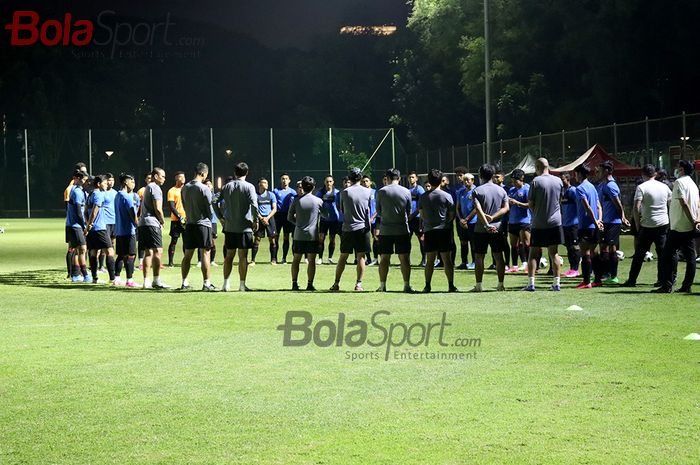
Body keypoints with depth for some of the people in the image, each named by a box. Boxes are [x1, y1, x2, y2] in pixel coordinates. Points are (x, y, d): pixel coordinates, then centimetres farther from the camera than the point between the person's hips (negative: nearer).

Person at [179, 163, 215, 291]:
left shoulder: (184, 188, 6)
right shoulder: (204, 188, -12)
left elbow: (184, 206, 13)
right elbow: (210, 207, -8)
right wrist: (209, 219, 11)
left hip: (189, 224, 6)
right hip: (203, 223, -6)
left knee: (188, 254, 10)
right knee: (205, 254, -3)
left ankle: (184, 283, 12)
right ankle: (207, 283, -5)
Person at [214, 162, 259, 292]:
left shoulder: (226, 187, 5)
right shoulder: (249, 187, -7)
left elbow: (215, 202, 3)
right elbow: (254, 204, -18)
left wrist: (221, 217, 12)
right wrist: (255, 220, -7)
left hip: (229, 227, 4)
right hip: (244, 227, -4)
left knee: (229, 255, 11)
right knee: (243, 256, 0)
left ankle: (226, 283, 11)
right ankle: (242, 285, 1)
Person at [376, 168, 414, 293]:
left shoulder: (381, 192, -3)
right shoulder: (406, 192, -1)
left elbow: (378, 212, 5)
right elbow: (409, 211, 7)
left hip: (385, 230, 0)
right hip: (402, 230, 0)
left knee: (384, 258, 5)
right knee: (404, 258, 3)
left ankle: (382, 285, 6)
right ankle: (407, 285, 1)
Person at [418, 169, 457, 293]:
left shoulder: (423, 197, 2)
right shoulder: (447, 196, -4)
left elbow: (422, 215, 8)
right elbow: (452, 215, 0)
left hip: (429, 231, 2)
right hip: (444, 230, -2)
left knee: (430, 260, 7)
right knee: (447, 259, 1)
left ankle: (427, 286, 4)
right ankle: (451, 285, -1)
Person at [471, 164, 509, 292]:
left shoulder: (477, 191, -6)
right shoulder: (501, 190, 5)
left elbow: (478, 210, -16)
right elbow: (506, 208, -2)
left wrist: (487, 224, -21)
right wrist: (492, 217, -10)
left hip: (481, 229, -3)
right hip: (498, 228, 3)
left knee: (479, 257, 3)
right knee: (499, 256, 8)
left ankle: (479, 285, 2)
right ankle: (501, 284, 8)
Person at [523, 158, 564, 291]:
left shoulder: (536, 181, -10)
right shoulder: (558, 181, 2)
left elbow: (530, 204, -7)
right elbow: (560, 200, 12)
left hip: (538, 224, -3)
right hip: (555, 222, 3)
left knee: (534, 253, 3)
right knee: (554, 253, 8)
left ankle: (531, 283, -2)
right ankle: (557, 283, 5)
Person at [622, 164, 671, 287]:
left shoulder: (641, 187, -8)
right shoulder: (664, 187, 6)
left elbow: (636, 209, -14)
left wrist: (638, 226, -4)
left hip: (647, 226, -3)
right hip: (663, 225, 3)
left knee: (639, 254, 2)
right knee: (662, 253, 9)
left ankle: (632, 280, 4)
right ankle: (662, 280, 9)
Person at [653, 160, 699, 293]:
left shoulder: (679, 182, -10)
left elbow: (684, 203, -18)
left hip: (679, 227, -8)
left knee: (668, 255, -4)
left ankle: (667, 285, -8)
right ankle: (687, 286, 6)